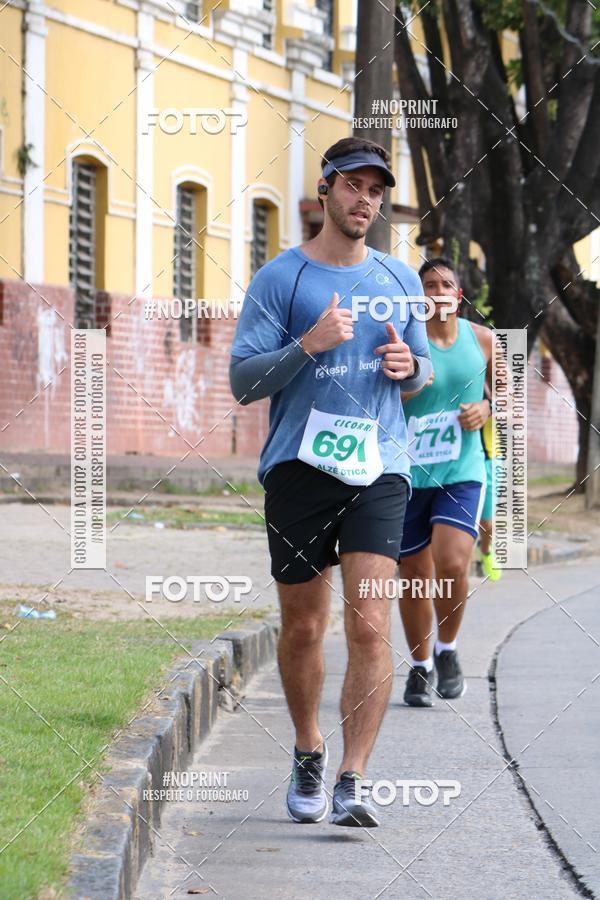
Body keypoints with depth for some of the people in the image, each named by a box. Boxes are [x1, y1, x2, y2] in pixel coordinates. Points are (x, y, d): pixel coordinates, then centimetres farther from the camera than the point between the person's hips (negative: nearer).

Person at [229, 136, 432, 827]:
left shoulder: (399, 279, 13)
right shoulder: (280, 278, 1)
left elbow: (425, 368, 23)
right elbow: (242, 381, -4)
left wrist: (409, 366, -1)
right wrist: (309, 344, -19)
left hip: (379, 469, 2)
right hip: (299, 467, -1)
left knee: (369, 628, -12)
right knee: (302, 628, 7)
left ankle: (350, 787, -12)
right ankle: (308, 756, 30)